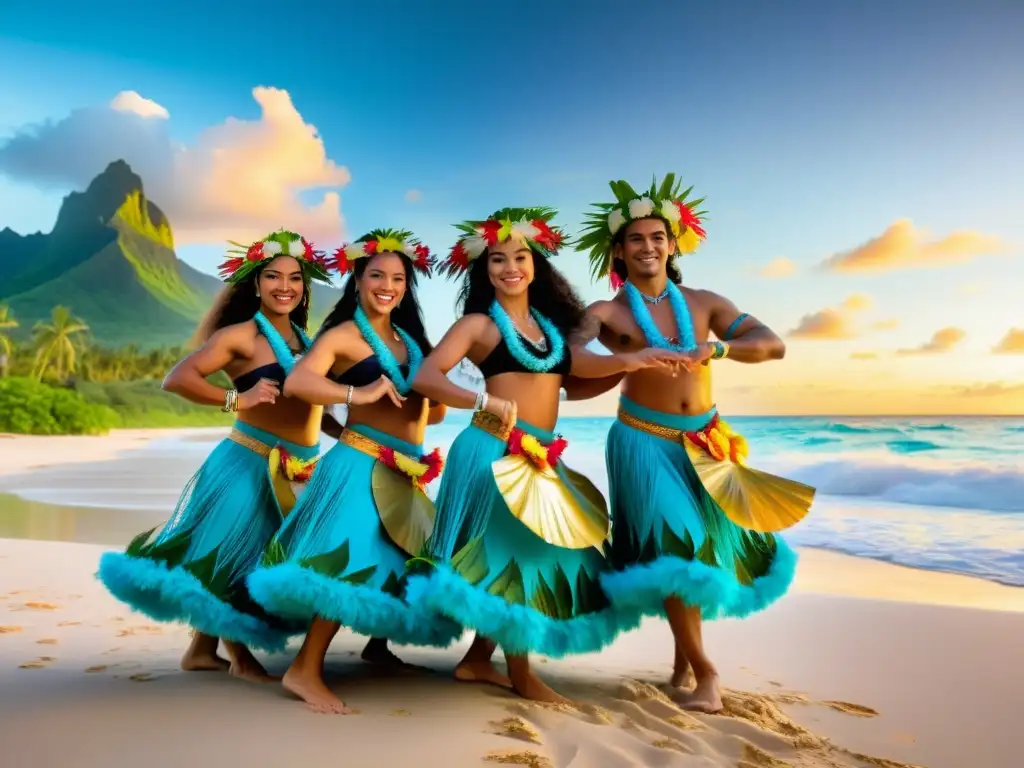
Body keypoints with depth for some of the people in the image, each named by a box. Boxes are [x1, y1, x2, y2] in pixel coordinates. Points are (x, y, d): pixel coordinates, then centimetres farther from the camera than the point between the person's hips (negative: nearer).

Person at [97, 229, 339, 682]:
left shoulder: (305, 339, 11)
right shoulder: (241, 335, -8)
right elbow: (177, 379, -17)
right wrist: (236, 399, -25)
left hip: (298, 473, 7)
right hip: (249, 463, -7)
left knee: (261, 563, 16)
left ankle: (204, 649, 34)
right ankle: (238, 654, 26)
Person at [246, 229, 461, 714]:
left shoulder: (408, 338, 15)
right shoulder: (344, 335, -6)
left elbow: (433, 409, 17)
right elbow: (295, 383, -22)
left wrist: (434, 404, -5)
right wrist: (358, 393, -28)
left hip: (404, 474, 8)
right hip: (360, 466, -8)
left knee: (399, 565, 17)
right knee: (355, 563, -12)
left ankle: (379, 645, 37)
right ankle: (305, 670, -1)